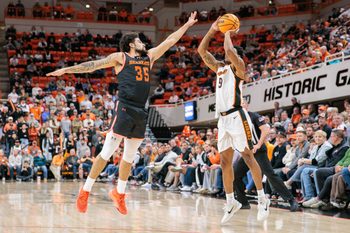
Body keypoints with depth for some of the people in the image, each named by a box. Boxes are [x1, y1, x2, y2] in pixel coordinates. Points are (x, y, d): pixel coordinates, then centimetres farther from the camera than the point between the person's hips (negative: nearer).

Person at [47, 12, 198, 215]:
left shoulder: (149, 57, 20)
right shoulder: (120, 57, 4)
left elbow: (170, 41, 26)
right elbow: (93, 65, 0)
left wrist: (188, 25, 29)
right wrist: (66, 70, -6)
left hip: (141, 113, 6)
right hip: (125, 109, -6)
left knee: (130, 157, 12)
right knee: (107, 153, -7)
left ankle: (119, 193, 25)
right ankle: (85, 191, 0)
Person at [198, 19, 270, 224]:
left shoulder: (238, 67, 0)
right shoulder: (219, 67, 20)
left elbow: (229, 49, -19)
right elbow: (202, 50, 19)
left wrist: (228, 33, 0)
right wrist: (213, 30, 12)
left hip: (237, 117, -7)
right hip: (223, 119, 7)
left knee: (248, 156, -8)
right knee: (225, 161, 6)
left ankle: (263, 199, -4)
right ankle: (231, 202, 12)